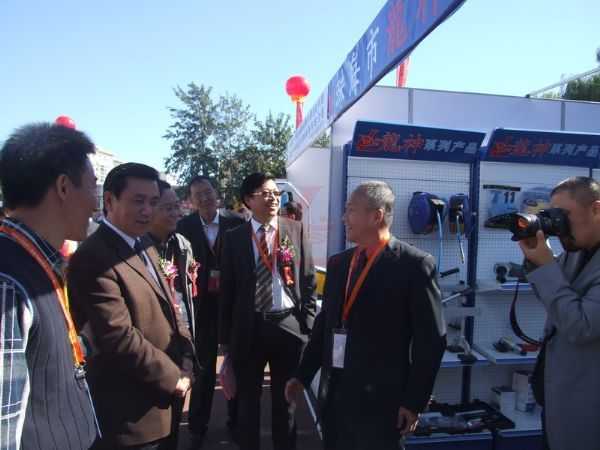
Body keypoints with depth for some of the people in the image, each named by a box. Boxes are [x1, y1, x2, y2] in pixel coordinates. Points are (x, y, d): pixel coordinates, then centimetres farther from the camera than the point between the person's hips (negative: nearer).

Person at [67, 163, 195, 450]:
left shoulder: (145, 248, 8)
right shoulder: (93, 258, -22)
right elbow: (119, 339, -26)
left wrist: (184, 367, -2)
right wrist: (173, 376, -14)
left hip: (165, 398, 8)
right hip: (132, 412, -8)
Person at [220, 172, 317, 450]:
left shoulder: (296, 230, 0)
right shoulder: (234, 237, 0)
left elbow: (308, 281, 1)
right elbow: (227, 289, 2)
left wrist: (308, 325, -4)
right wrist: (225, 336, 2)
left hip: (288, 325, 0)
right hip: (248, 327, 0)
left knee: (285, 399, 18)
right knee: (248, 399, 18)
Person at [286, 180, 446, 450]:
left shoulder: (414, 265, -11)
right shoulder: (338, 263, 7)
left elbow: (431, 339, -10)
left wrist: (414, 400, -9)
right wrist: (303, 375, 13)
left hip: (380, 397, -5)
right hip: (334, 393, 6)